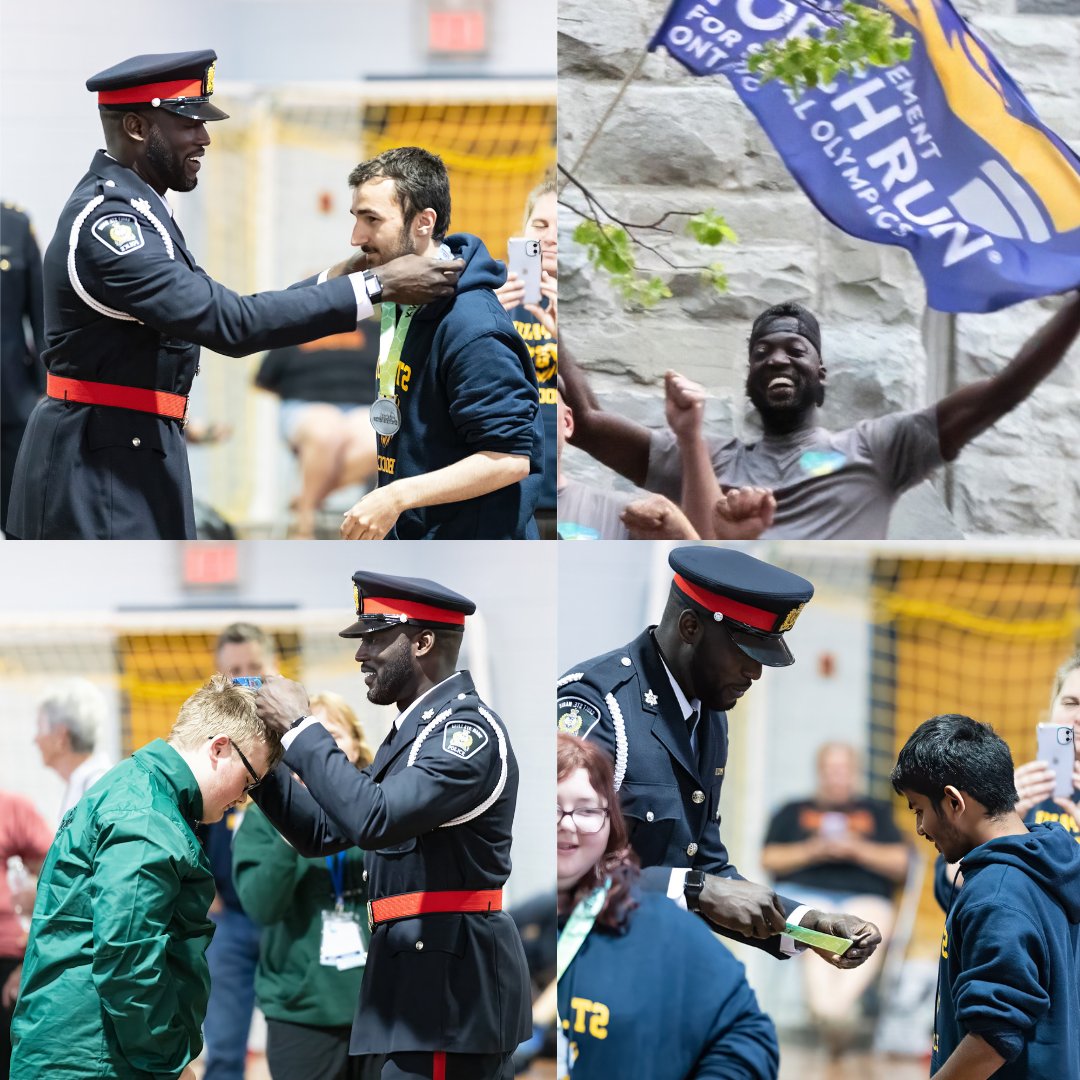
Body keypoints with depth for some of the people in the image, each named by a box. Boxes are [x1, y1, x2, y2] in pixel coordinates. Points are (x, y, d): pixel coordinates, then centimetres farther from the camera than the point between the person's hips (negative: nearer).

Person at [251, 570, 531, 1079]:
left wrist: (299, 727, -17)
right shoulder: (414, 731, 20)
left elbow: (375, 818, -26)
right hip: (417, 979, 10)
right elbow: (322, 832, 20)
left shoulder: (468, 730, -12)